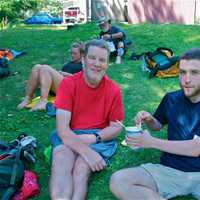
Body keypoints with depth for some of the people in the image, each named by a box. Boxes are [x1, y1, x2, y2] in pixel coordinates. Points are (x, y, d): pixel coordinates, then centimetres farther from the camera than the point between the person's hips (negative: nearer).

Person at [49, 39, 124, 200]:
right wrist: (87, 151, -28)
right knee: (61, 163, -31)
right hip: (68, 138, 0)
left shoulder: (113, 90, -4)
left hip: (99, 138, 1)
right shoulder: (68, 84, -8)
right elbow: (62, 129, -15)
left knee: (82, 169, -28)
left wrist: (94, 138, -15)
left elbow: (116, 127, 4)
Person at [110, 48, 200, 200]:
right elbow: (158, 125, 25)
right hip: (170, 170, 4)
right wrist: (149, 120, 1)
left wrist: (151, 142, -8)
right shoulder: (171, 99, 6)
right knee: (117, 181, -21)